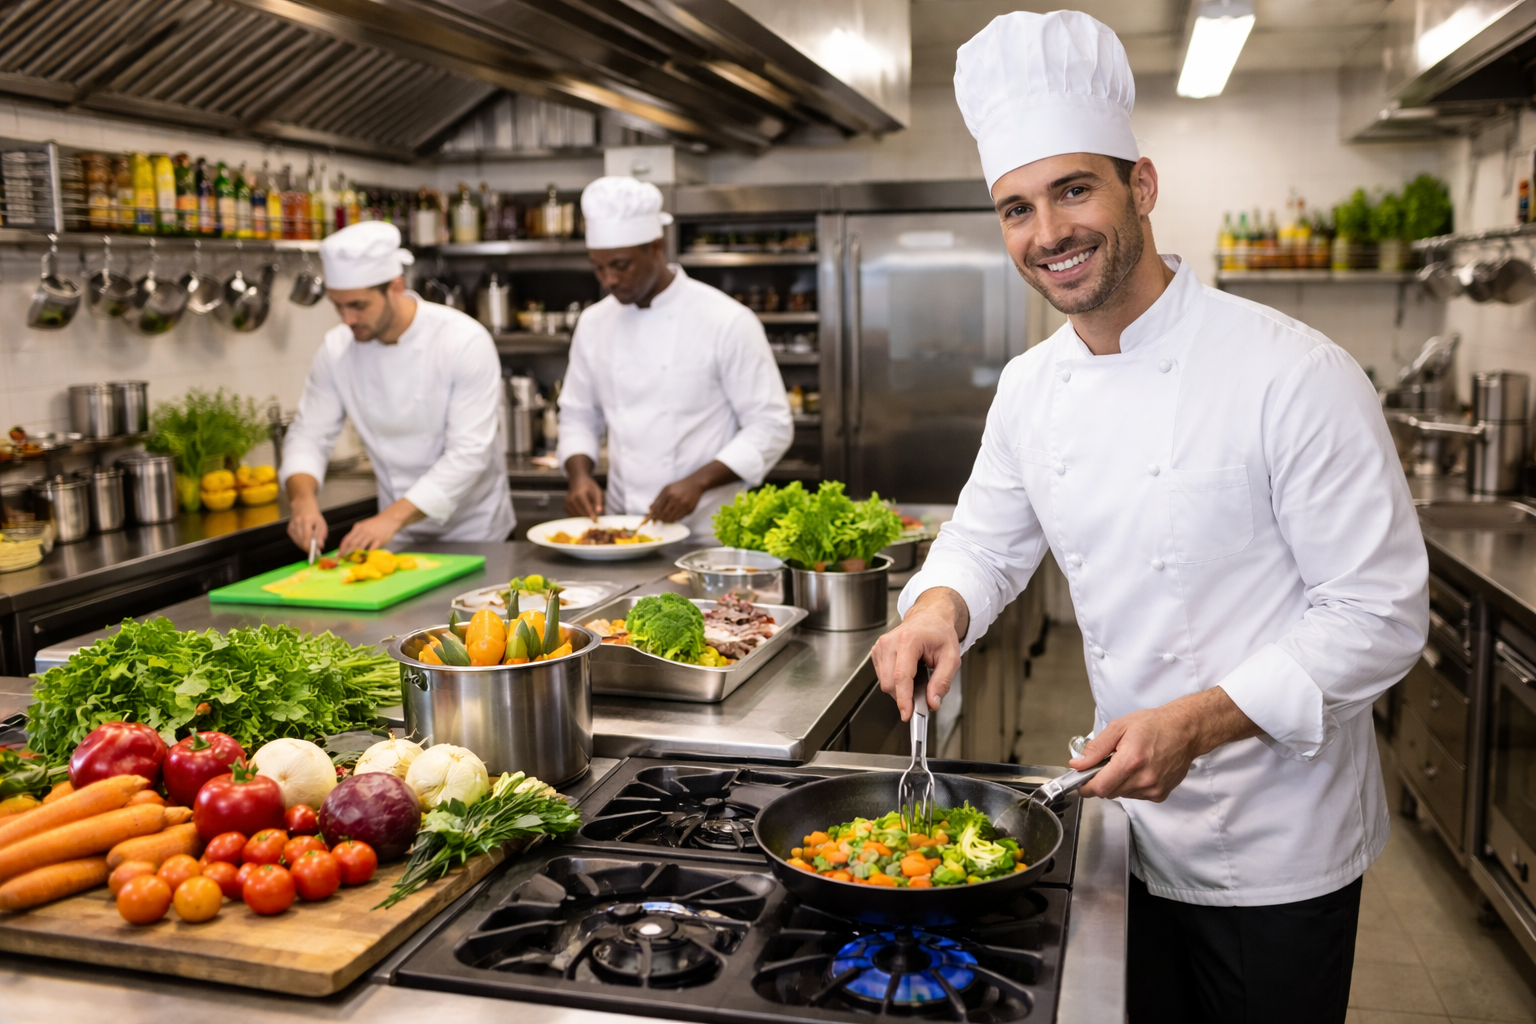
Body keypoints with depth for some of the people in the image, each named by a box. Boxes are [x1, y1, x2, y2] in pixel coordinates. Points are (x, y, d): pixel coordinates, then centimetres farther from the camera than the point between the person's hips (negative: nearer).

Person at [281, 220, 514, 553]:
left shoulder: (465, 342, -18)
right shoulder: (337, 348, -4)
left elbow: (468, 453, -23)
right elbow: (309, 434, 1)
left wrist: (392, 517, -31)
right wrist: (303, 499, -20)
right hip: (398, 533, 3)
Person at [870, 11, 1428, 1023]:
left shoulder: (1294, 373, -21)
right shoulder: (1030, 388, -1)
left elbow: (1381, 615, -18)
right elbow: (989, 540, 11)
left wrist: (1199, 722, -27)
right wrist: (941, 605, -11)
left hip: (1279, 848, -5)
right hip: (1135, 822, 5)